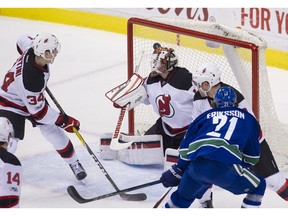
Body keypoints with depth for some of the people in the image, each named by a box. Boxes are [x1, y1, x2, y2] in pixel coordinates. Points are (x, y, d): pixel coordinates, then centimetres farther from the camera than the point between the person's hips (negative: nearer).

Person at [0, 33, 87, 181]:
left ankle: (74, 163, 25)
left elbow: (22, 41, 5)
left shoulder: (33, 48, -22)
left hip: (33, 98, 8)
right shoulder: (32, 79, -41)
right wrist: (64, 120, -21)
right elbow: (38, 111, -29)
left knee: (54, 132, 8)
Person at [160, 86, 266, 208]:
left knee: (183, 196, 31)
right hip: (225, 167, -4)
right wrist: (243, 167, 43)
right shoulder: (247, 118, 25)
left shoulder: (206, 115, 29)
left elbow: (186, 146, 24)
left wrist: (177, 171, 35)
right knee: (258, 187, 20)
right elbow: (252, 155, 24)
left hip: (196, 166, 4)